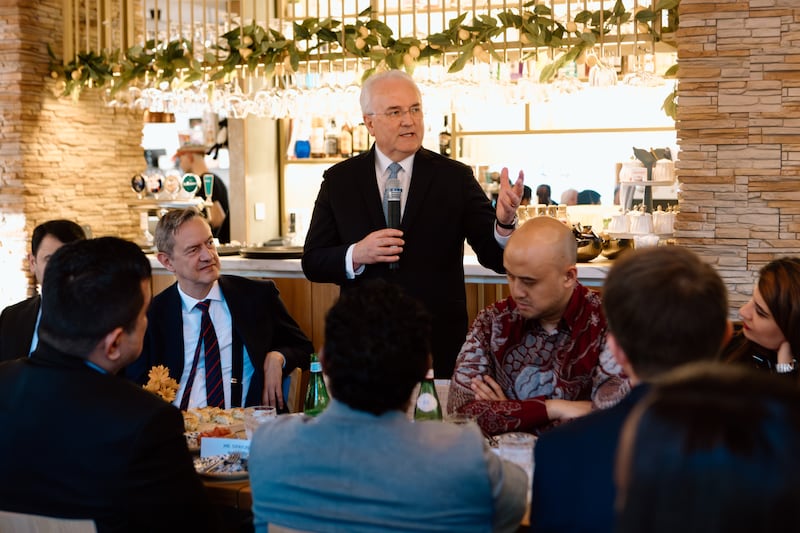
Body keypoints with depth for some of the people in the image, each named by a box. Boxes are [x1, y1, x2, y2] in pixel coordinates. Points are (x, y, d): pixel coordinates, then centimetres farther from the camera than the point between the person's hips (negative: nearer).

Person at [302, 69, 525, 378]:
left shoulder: (455, 177, 0)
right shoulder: (339, 180, 3)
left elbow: (495, 258, -6)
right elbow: (312, 263, 3)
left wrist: (504, 222, -27)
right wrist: (355, 255, -17)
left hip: (439, 345, 0)